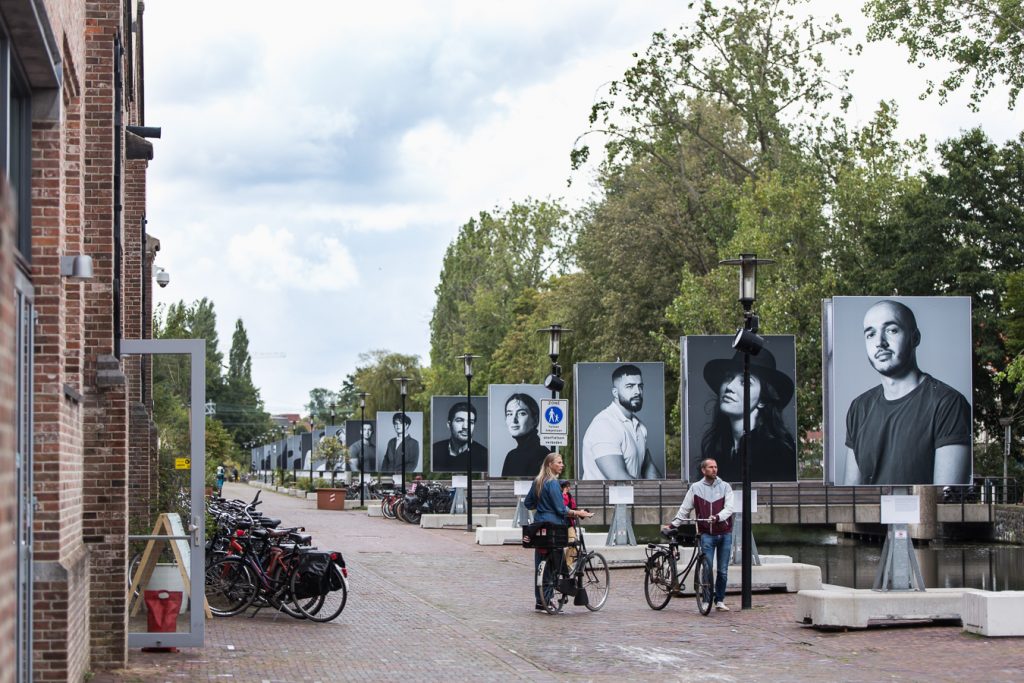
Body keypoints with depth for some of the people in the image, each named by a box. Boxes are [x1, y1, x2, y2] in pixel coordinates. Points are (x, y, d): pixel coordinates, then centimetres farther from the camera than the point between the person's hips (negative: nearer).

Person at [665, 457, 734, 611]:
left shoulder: (725, 486, 3)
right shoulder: (696, 488, 3)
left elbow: (729, 508, -8)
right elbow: (685, 509, 7)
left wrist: (717, 517, -25)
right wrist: (672, 524, 0)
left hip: (724, 534, 1)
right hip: (707, 534, -1)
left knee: (722, 571, 6)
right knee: (707, 569, -7)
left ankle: (720, 600, 17)